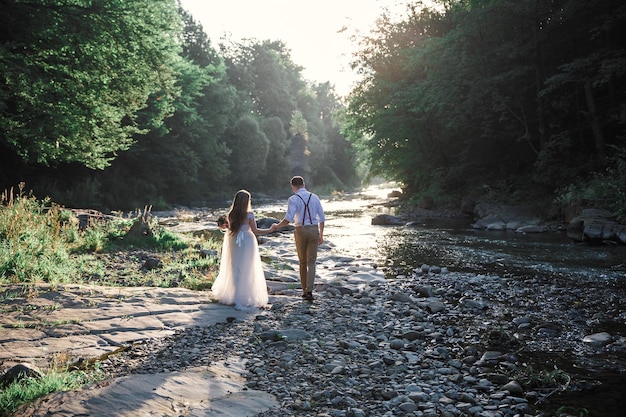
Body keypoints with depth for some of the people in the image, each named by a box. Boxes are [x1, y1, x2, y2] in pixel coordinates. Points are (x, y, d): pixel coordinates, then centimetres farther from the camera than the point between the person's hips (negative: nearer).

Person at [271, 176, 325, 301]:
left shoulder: (293, 199, -7)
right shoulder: (314, 197, 6)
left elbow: (288, 219, -17)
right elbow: (321, 218, 7)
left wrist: (277, 226, 1)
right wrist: (321, 234, 16)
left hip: (300, 231, -2)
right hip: (314, 230, 2)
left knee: (302, 262, 13)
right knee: (311, 262, 5)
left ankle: (304, 291, 19)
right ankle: (309, 291, -9)